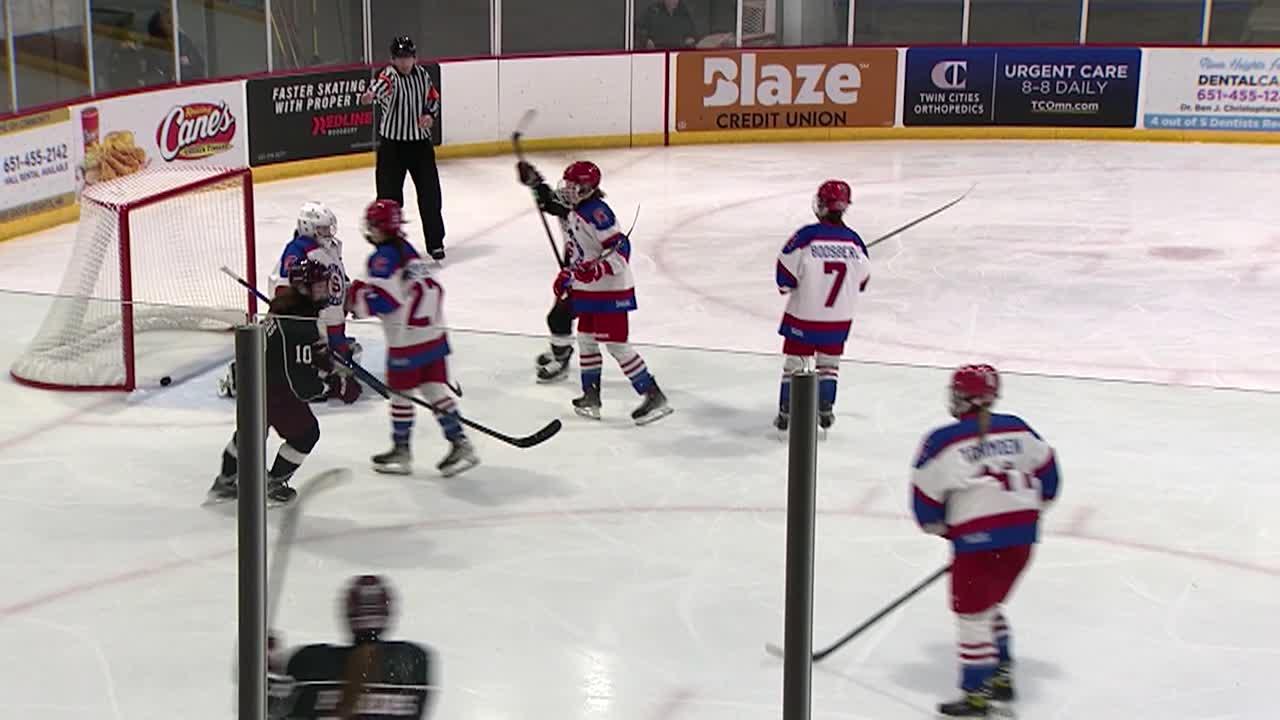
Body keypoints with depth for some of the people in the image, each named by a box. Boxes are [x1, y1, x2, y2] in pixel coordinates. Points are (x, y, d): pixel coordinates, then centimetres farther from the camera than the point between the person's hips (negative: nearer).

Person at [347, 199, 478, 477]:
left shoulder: (384, 257, -13)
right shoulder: (409, 251, 15)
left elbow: (382, 298, -23)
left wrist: (355, 297, -10)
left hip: (407, 339, -8)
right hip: (434, 333, 8)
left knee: (401, 392, 5)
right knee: (435, 388, 10)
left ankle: (401, 452, 14)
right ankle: (460, 444, 5)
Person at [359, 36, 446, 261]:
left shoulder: (422, 74, 3)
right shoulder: (390, 75, -14)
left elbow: (433, 97, 20)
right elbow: (382, 84, -39)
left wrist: (430, 114, -1)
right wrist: (371, 93, -63)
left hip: (420, 142, 4)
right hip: (392, 144, -4)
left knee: (430, 194, 7)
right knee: (390, 195, -2)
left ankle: (435, 242, 21)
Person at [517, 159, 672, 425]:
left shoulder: (596, 212, -21)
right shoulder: (570, 212, 9)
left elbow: (620, 247, -26)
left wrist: (596, 269, -35)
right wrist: (566, 276, 21)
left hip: (611, 288, -10)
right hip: (586, 288, 10)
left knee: (615, 342, -11)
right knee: (586, 338, 14)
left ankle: (654, 396, -7)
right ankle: (591, 396, 26)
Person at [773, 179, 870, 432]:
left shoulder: (807, 236, -19)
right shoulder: (854, 240, -7)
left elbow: (785, 273, -14)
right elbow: (862, 279, 5)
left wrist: (787, 287, 8)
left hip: (803, 314, -2)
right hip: (840, 317, 2)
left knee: (794, 362, 12)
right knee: (829, 362, 20)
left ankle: (785, 414, 15)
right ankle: (825, 411, 22)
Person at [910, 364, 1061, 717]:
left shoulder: (942, 442, -8)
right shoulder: (1017, 429, 7)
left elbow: (926, 494, -3)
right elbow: (1046, 469, 16)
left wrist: (939, 526, 15)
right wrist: (1031, 507, 30)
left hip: (977, 538, -6)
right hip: (1022, 533, 6)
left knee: (971, 612, 4)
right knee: (988, 604, 23)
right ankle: (1001, 677, 27)